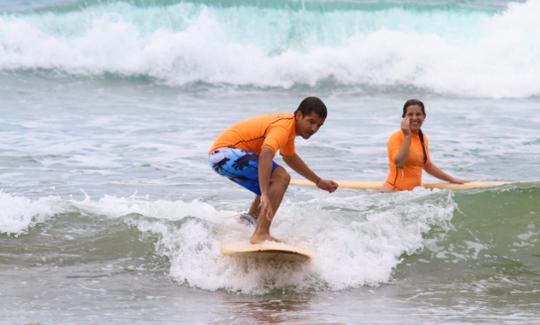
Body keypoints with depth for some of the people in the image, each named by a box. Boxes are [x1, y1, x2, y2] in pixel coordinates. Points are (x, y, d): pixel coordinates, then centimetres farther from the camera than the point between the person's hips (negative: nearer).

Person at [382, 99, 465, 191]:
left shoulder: (423, 138, 14)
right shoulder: (396, 137, -8)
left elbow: (428, 166, 27)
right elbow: (399, 163, -24)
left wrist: (452, 179, 30)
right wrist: (407, 136, -20)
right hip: (395, 191, -8)